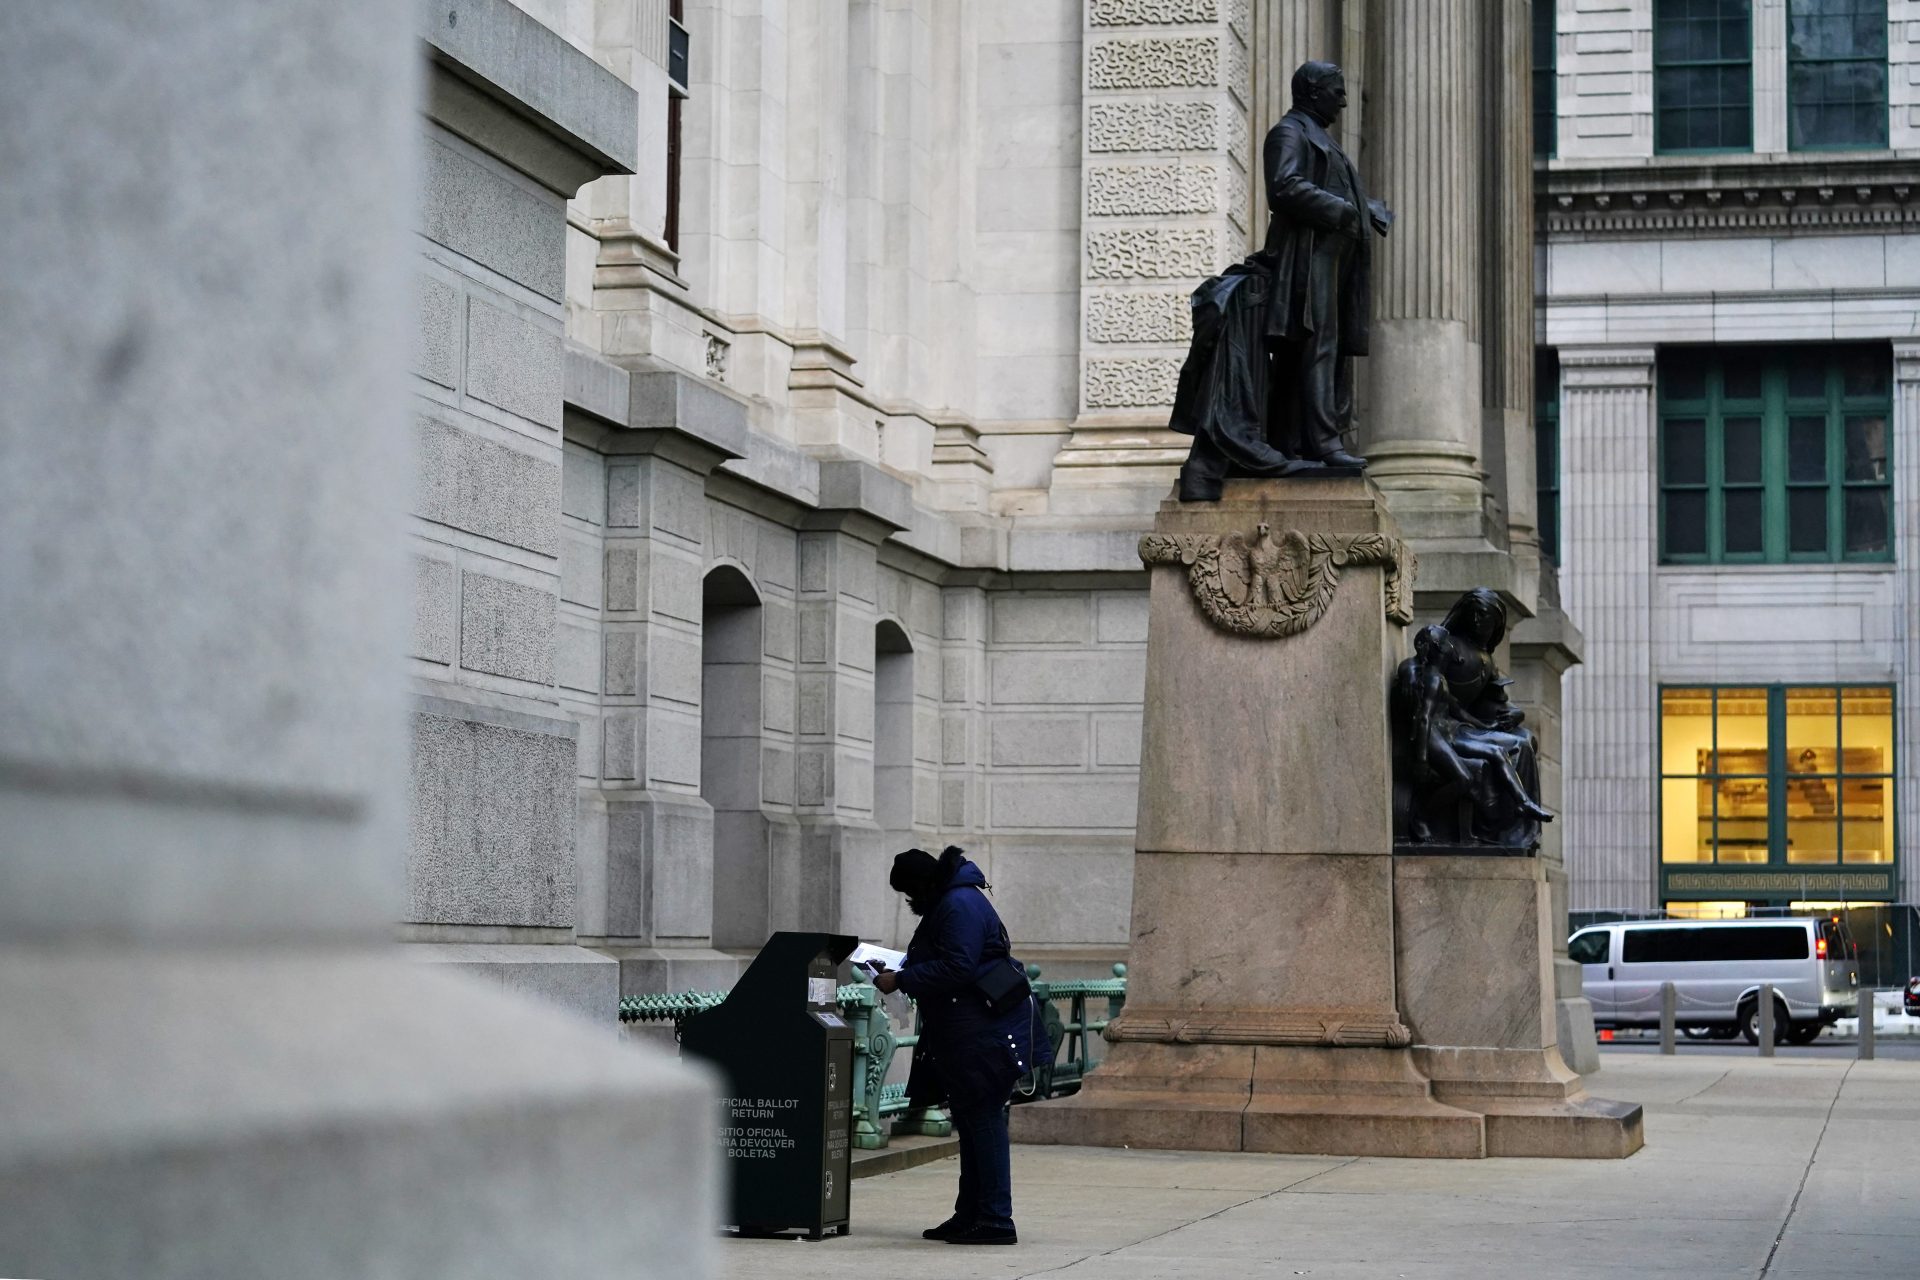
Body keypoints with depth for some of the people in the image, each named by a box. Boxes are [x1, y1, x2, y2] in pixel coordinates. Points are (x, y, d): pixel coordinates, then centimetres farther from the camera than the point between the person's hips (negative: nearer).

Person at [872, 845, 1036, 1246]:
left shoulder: (960, 906, -17)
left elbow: (955, 969, -24)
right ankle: (971, 1215, 20)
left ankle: (996, 1221, -10)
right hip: (965, 1030, 11)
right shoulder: (946, 903, 17)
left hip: (986, 1030, -11)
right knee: (972, 1119, 14)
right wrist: (903, 974, 11)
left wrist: (901, 981, -19)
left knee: (983, 1118, -10)